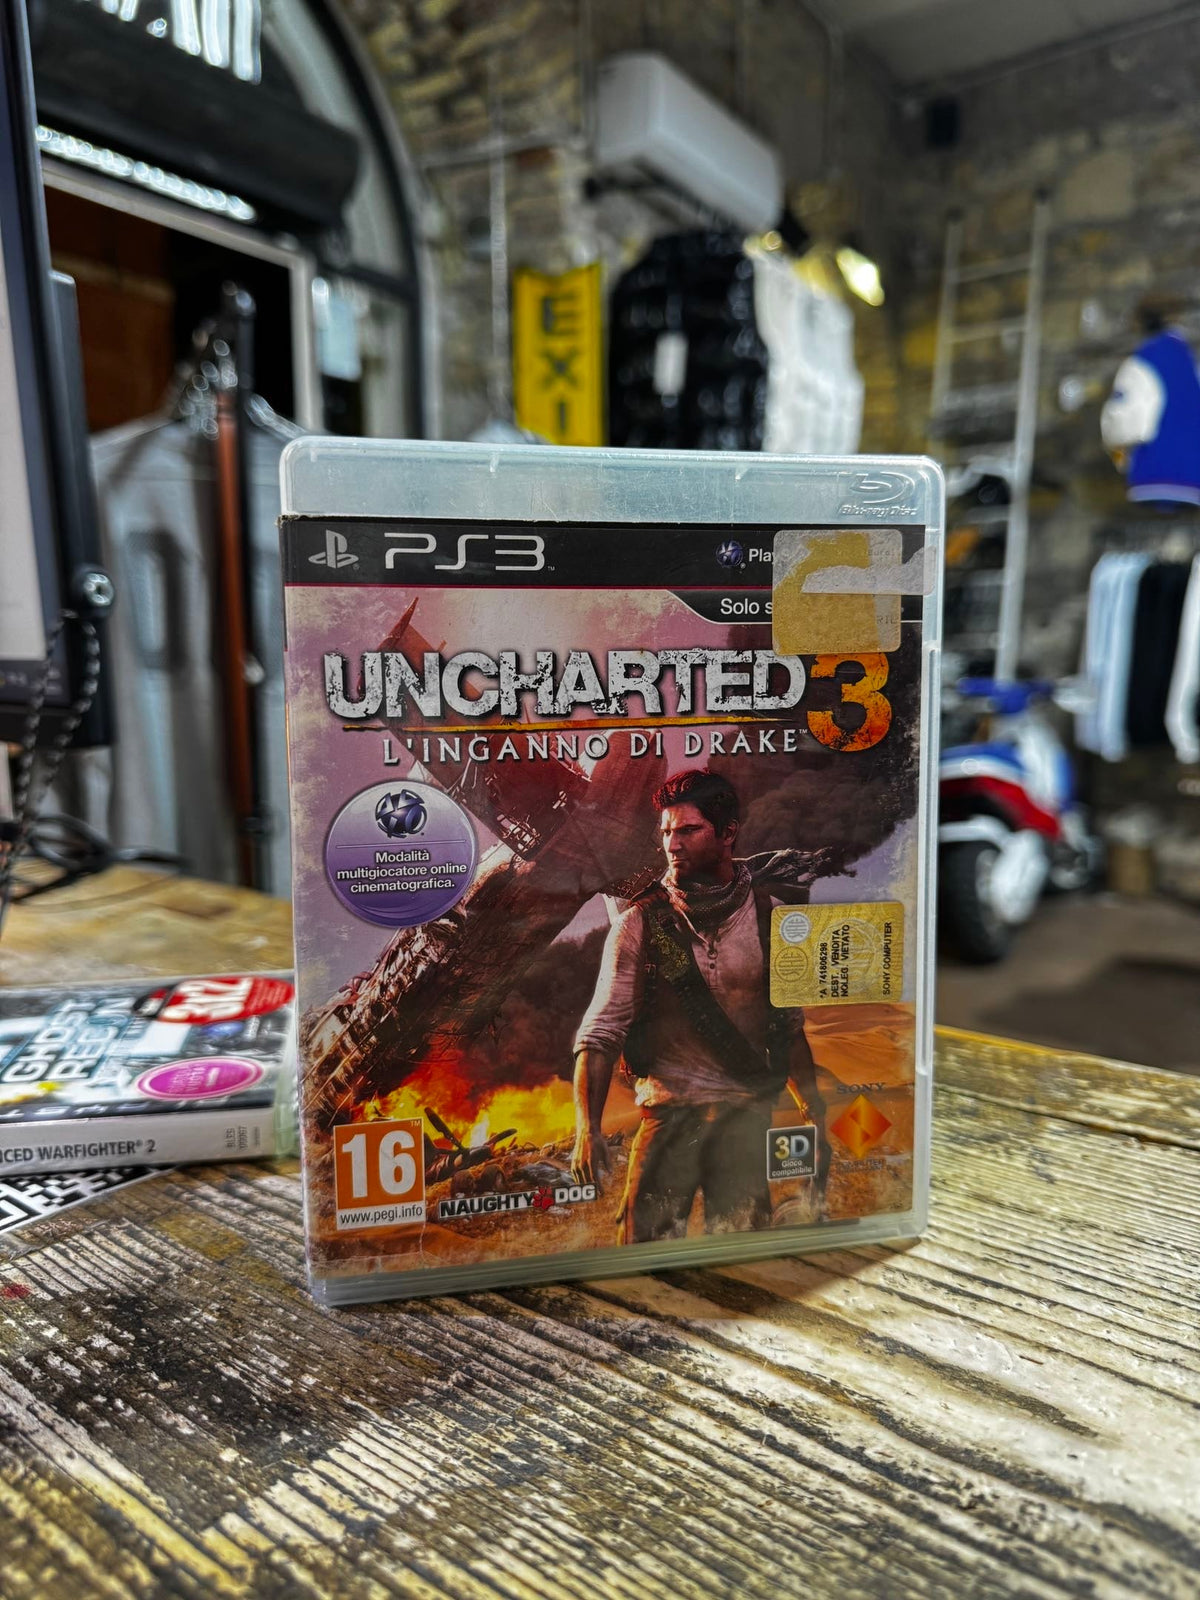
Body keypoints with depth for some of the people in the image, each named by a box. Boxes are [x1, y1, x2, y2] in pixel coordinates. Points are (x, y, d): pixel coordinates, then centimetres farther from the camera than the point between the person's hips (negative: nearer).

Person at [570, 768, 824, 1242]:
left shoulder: (770, 915, 2)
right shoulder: (638, 923, -2)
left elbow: (793, 1024, 9)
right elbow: (600, 1032, -6)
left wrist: (818, 1119, 6)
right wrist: (586, 1127, -17)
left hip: (748, 1116, 1)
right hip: (668, 1111, -1)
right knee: (642, 1242, -5)